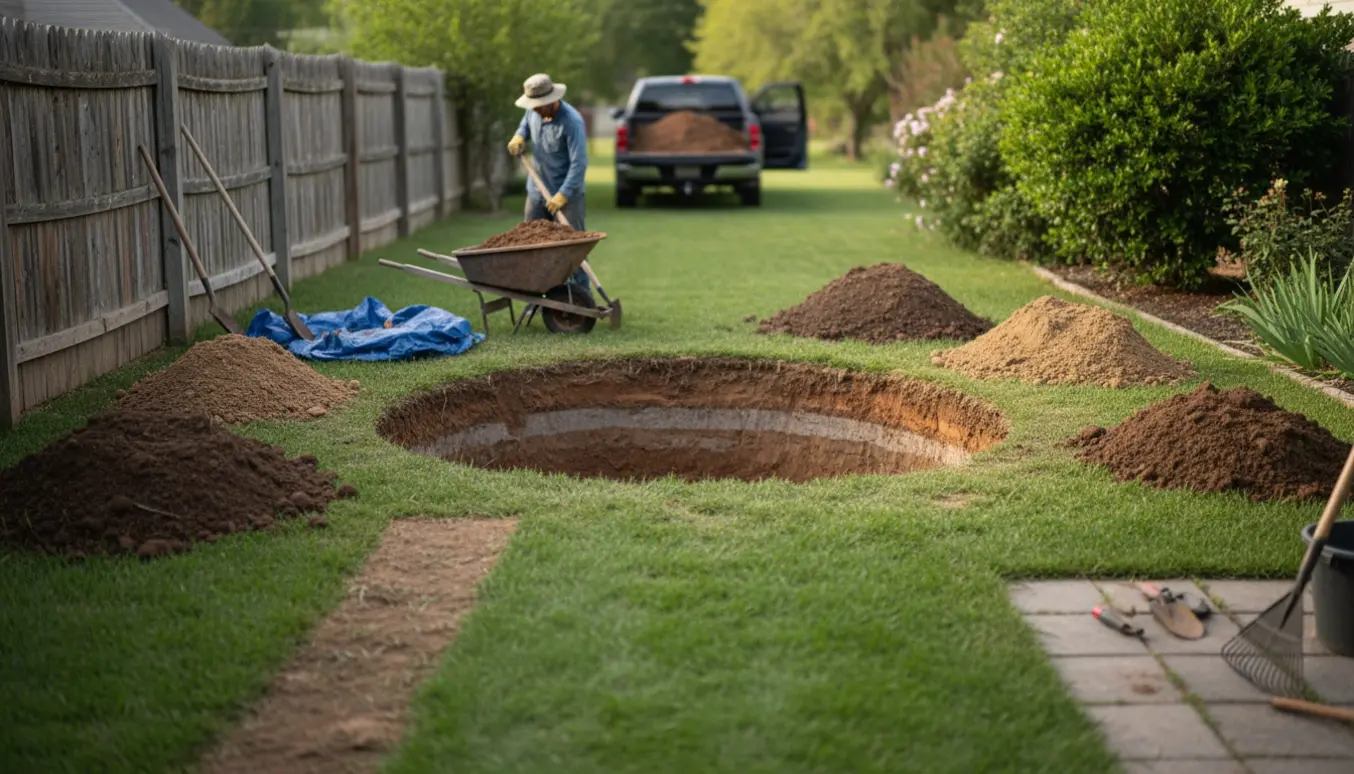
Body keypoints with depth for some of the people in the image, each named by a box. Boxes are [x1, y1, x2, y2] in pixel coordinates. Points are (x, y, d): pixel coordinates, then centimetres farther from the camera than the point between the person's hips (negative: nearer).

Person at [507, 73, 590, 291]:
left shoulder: (572, 122, -22)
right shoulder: (533, 111, 0)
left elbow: (579, 163, -24)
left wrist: (563, 195, -28)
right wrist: (519, 136, 1)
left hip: (567, 194, -7)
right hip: (537, 191, 7)